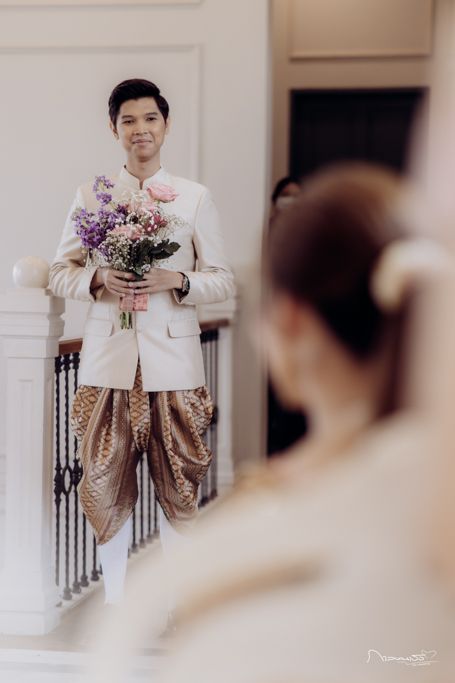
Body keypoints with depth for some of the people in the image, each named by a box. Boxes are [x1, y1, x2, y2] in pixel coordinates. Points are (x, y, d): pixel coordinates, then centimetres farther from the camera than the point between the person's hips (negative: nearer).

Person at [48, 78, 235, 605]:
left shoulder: (194, 197, 7)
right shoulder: (91, 195, 8)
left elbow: (223, 280, 6)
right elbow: (60, 272, 8)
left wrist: (177, 281, -13)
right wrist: (99, 281, -13)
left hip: (173, 358, 0)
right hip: (108, 358, 1)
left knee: (178, 483, 2)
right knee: (106, 482, 3)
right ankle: (114, 598, 17)